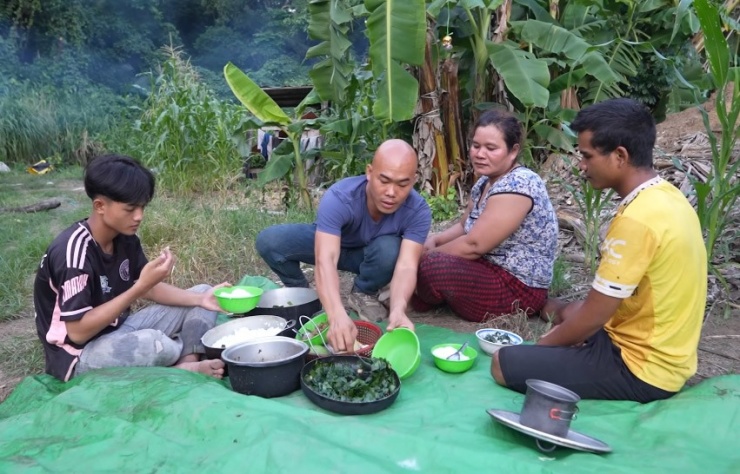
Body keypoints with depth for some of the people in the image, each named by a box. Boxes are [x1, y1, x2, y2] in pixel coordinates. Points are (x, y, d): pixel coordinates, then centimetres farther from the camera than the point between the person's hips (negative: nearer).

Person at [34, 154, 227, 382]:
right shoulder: (74, 250, -26)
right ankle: (189, 361, -5)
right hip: (79, 355, -8)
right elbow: (78, 331, -26)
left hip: (117, 329, 8)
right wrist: (140, 286, -31)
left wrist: (201, 299, -11)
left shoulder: (125, 237, -3)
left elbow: (149, 289, 5)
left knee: (201, 294, 1)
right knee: (152, 343, -38)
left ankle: (186, 366, -15)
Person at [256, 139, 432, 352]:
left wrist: (398, 309, -61)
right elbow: (325, 260, -48)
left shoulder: (418, 211, -30)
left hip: (370, 254, 1)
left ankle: (363, 294, -3)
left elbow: (406, 266, -39)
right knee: (269, 241, -26)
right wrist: (337, 315, -64)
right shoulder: (339, 197, -37)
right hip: (329, 243, -1)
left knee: (390, 249, -36)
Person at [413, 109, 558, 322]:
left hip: (517, 289, -10)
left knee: (428, 266, -25)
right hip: (492, 269, 10)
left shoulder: (517, 185, -23)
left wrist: (428, 255, -13)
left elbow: (474, 245, -25)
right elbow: (465, 226, 17)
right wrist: (433, 240, -3)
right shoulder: (486, 181, 7)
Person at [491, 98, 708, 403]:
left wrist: (541, 344, -5)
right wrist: (568, 311, 8)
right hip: (661, 350, 9)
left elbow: (593, 316, -22)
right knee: (564, 313, 30)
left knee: (504, 364, -11)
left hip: (641, 368, -9)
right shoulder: (667, 197, 2)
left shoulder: (637, 220, -28)